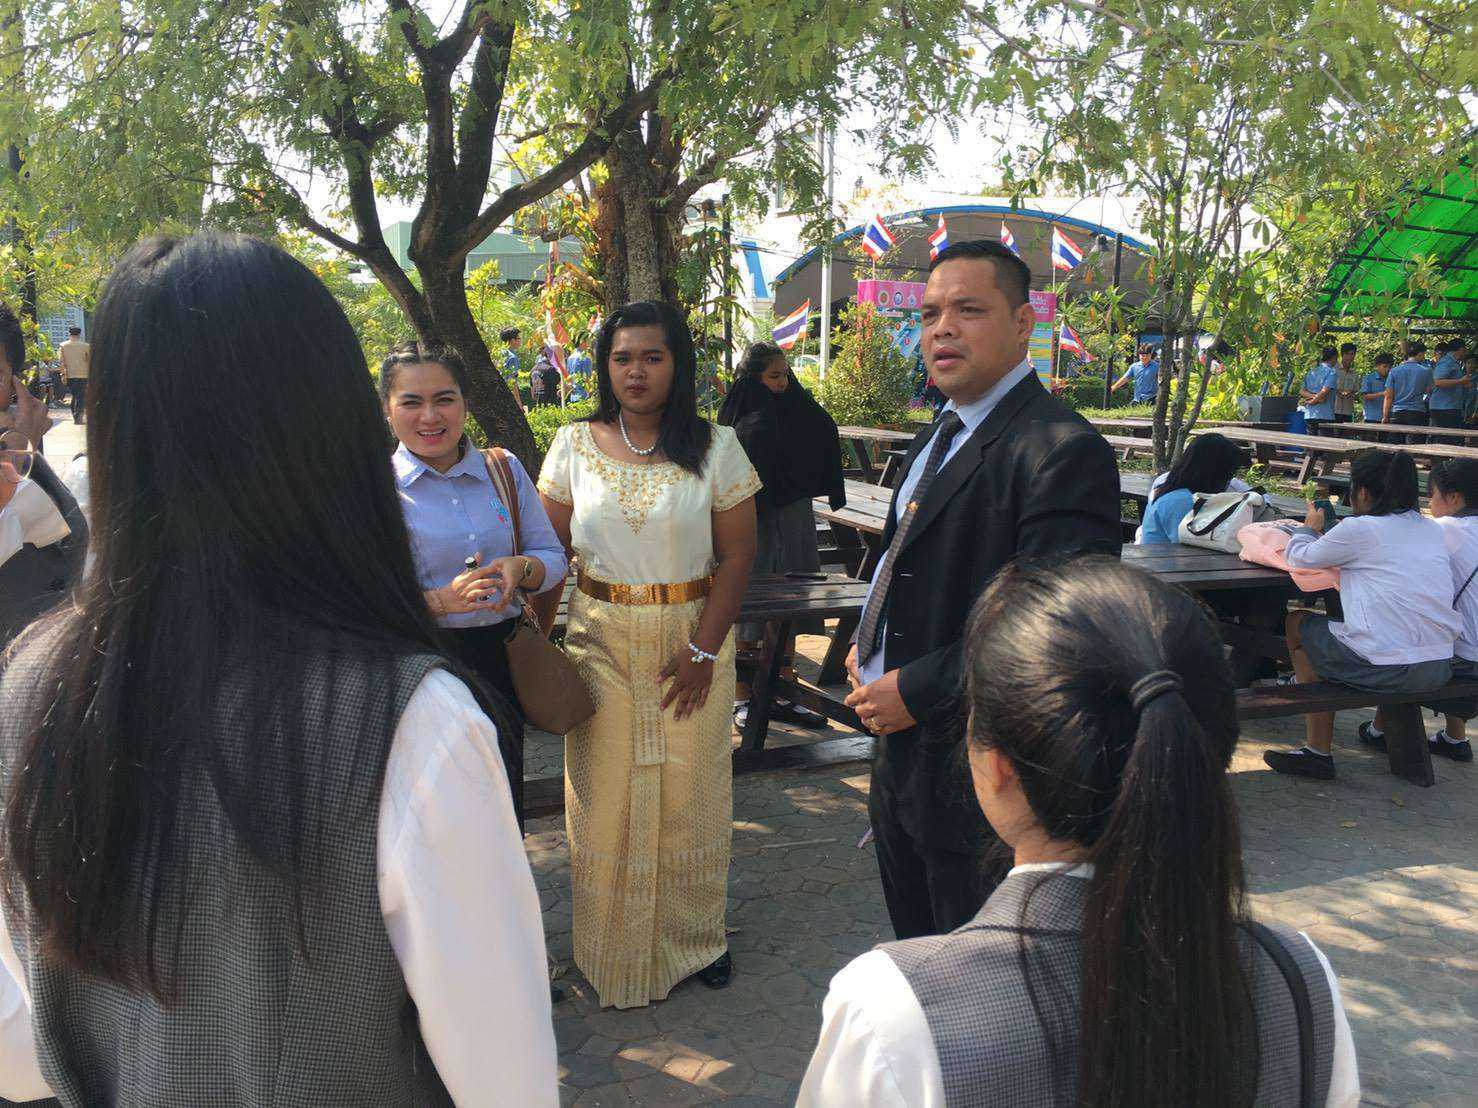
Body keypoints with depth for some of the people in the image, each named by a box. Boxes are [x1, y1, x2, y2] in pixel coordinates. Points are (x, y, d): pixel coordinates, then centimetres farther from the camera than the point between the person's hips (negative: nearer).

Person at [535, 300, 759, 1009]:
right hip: (600, 637, 1)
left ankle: (694, 934, 30)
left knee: (689, 790, 8)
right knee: (606, 791, 6)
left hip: (693, 636, -1)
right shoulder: (576, 445, 2)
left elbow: (737, 555, -4)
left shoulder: (716, 447, -2)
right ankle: (614, 949, 25)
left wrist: (703, 649, -10)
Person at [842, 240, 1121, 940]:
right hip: (900, 756, 9)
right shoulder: (937, 437, 12)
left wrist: (915, 690, -21)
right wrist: (869, 641, 5)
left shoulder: (1063, 452, -20)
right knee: (916, 954, 24)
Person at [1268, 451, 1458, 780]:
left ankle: (1318, 751, 15)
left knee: (1298, 624, 16)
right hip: (1440, 668, 7)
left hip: (1387, 670, -7)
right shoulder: (1432, 530, 11)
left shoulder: (1359, 529, -8)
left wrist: (1311, 528, 25)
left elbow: (1298, 557, 5)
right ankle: (1383, 728, 46)